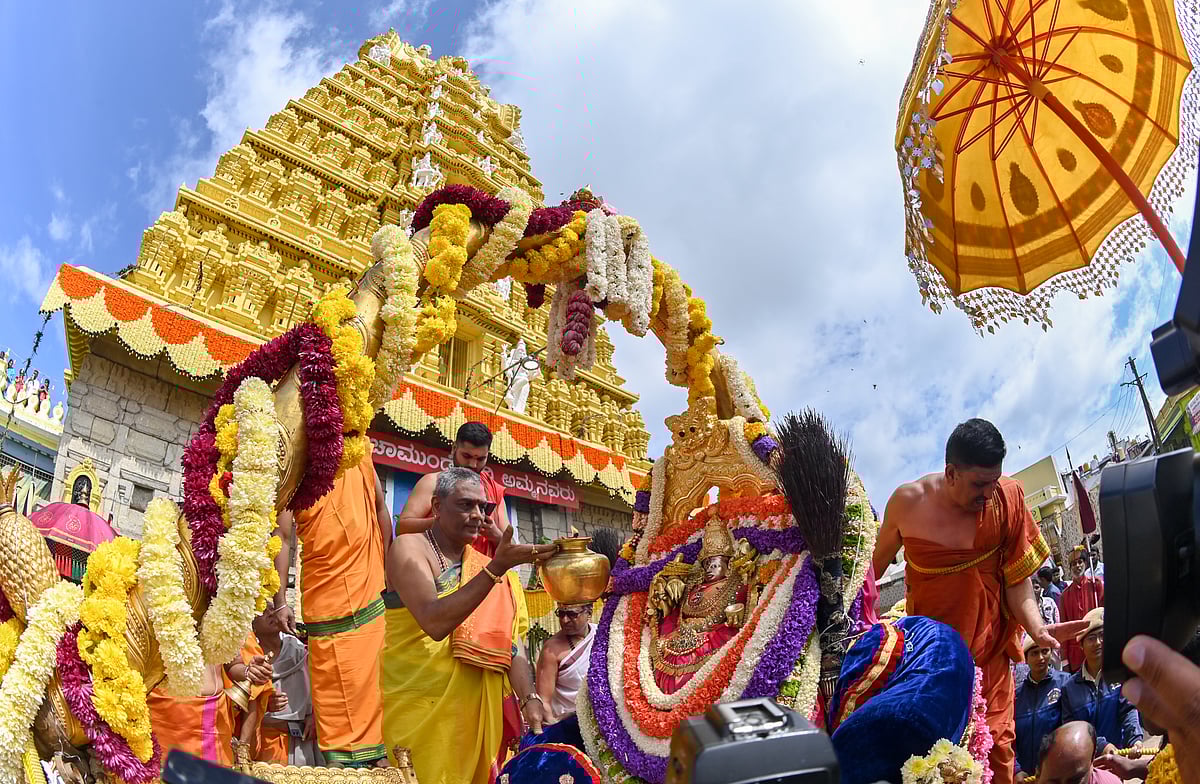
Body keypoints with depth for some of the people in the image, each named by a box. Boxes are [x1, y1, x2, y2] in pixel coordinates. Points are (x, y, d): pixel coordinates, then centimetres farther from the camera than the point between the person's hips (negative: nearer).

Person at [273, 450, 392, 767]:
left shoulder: (360, 458, 5)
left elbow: (381, 511, 13)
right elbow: (282, 538, -7)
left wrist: (387, 568, 8)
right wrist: (280, 602, -12)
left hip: (371, 590, 2)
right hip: (322, 597, -2)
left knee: (375, 675, 4)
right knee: (330, 683, 2)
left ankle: (381, 755, 13)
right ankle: (337, 759, 11)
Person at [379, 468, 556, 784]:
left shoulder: (486, 566, 10)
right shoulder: (409, 549, -8)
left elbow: (512, 642, 3)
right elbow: (434, 621, -25)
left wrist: (528, 698, -12)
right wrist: (496, 568, -29)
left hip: (477, 710, 5)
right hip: (418, 707, -5)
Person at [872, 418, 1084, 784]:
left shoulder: (1007, 496, -8)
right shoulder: (907, 503, -10)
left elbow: (1017, 575, -3)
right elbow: (876, 562, 7)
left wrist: (1036, 627, -18)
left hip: (989, 650, 1)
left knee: (995, 746, 0)